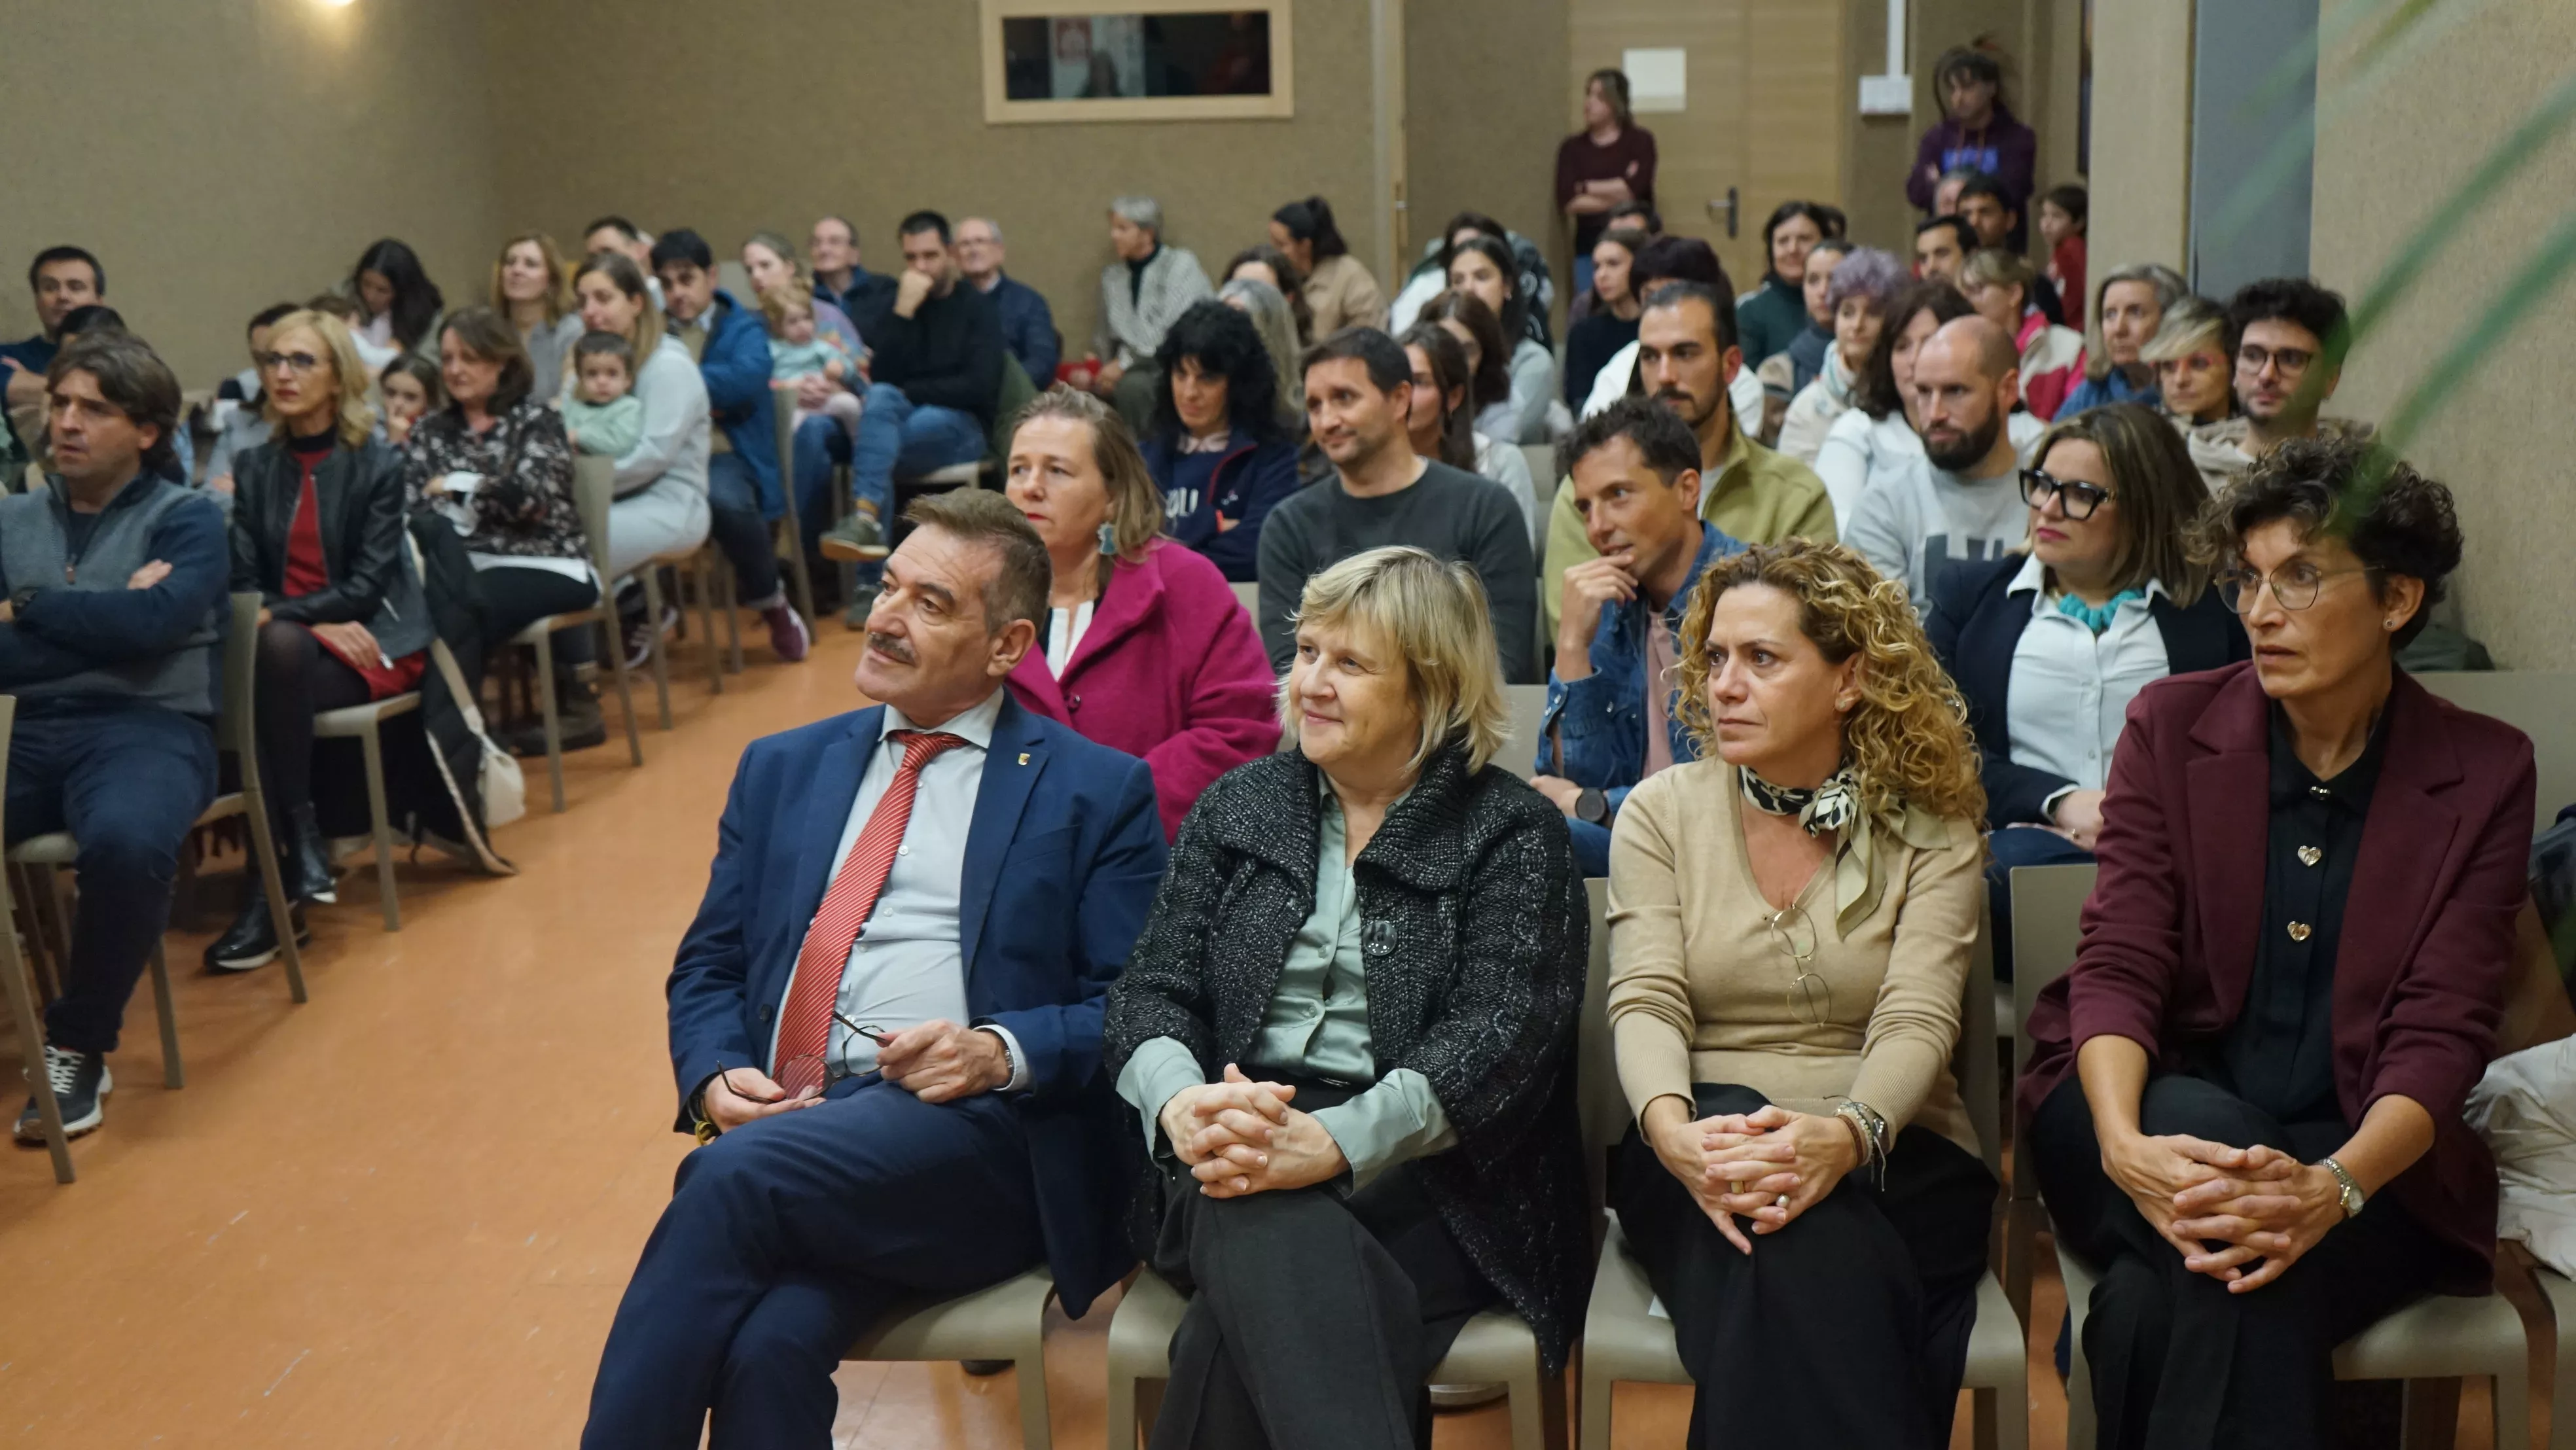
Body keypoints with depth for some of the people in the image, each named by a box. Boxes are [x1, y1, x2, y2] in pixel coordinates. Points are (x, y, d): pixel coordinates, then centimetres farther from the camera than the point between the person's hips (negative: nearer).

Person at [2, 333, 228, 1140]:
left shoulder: (186, 518, 7)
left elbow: (151, 624, -11)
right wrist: (103, 620, -6)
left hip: (147, 727, -3)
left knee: (125, 844, -37)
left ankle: (78, 1045, -14)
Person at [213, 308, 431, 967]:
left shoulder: (378, 464, -1)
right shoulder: (254, 468, 11)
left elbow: (367, 585, -7)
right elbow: (245, 583, 5)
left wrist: (281, 616, -20)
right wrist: (324, 624, -14)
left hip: (372, 642, -3)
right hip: (284, 644, 3)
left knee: (277, 650, -35)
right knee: (233, 687, -32)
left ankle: (297, 844, -27)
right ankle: (286, 863, -30)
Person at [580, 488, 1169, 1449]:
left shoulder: (1096, 791, 8)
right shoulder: (783, 768, 22)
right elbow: (707, 969, 22)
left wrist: (1003, 1053, -14)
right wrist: (715, 1075, 0)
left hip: (979, 1133, -3)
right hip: (779, 1120, 3)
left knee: (734, 1176, -31)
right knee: (768, 1343, -31)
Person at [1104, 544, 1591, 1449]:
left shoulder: (1512, 832, 3)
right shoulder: (1239, 805, 16)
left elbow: (1499, 1035, -10)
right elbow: (1151, 991, 8)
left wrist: (1333, 1139, -27)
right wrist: (1181, 1102, -17)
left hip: (1426, 1172, -2)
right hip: (1232, 1152, 3)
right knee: (1260, 1224, -36)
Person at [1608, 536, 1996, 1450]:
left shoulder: (1930, 829, 5)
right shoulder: (1662, 812, 8)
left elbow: (1916, 1021, -9)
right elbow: (1645, 1004, -4)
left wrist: (1845, 1135, -32)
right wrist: (1675, 1133, -27)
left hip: (1889, 1157, 0)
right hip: (1699, 1147, 0)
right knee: (1793, 1252, -36)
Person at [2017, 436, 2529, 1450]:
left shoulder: (2483, 774, 1)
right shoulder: (2172, 725, 3)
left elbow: (2441, 1034, -8)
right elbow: (2119, 963, -7)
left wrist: (2333, 1187, -29)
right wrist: (2123, 1142, -28)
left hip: (2363, 1153, -1)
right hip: (2161, 1111, 2)